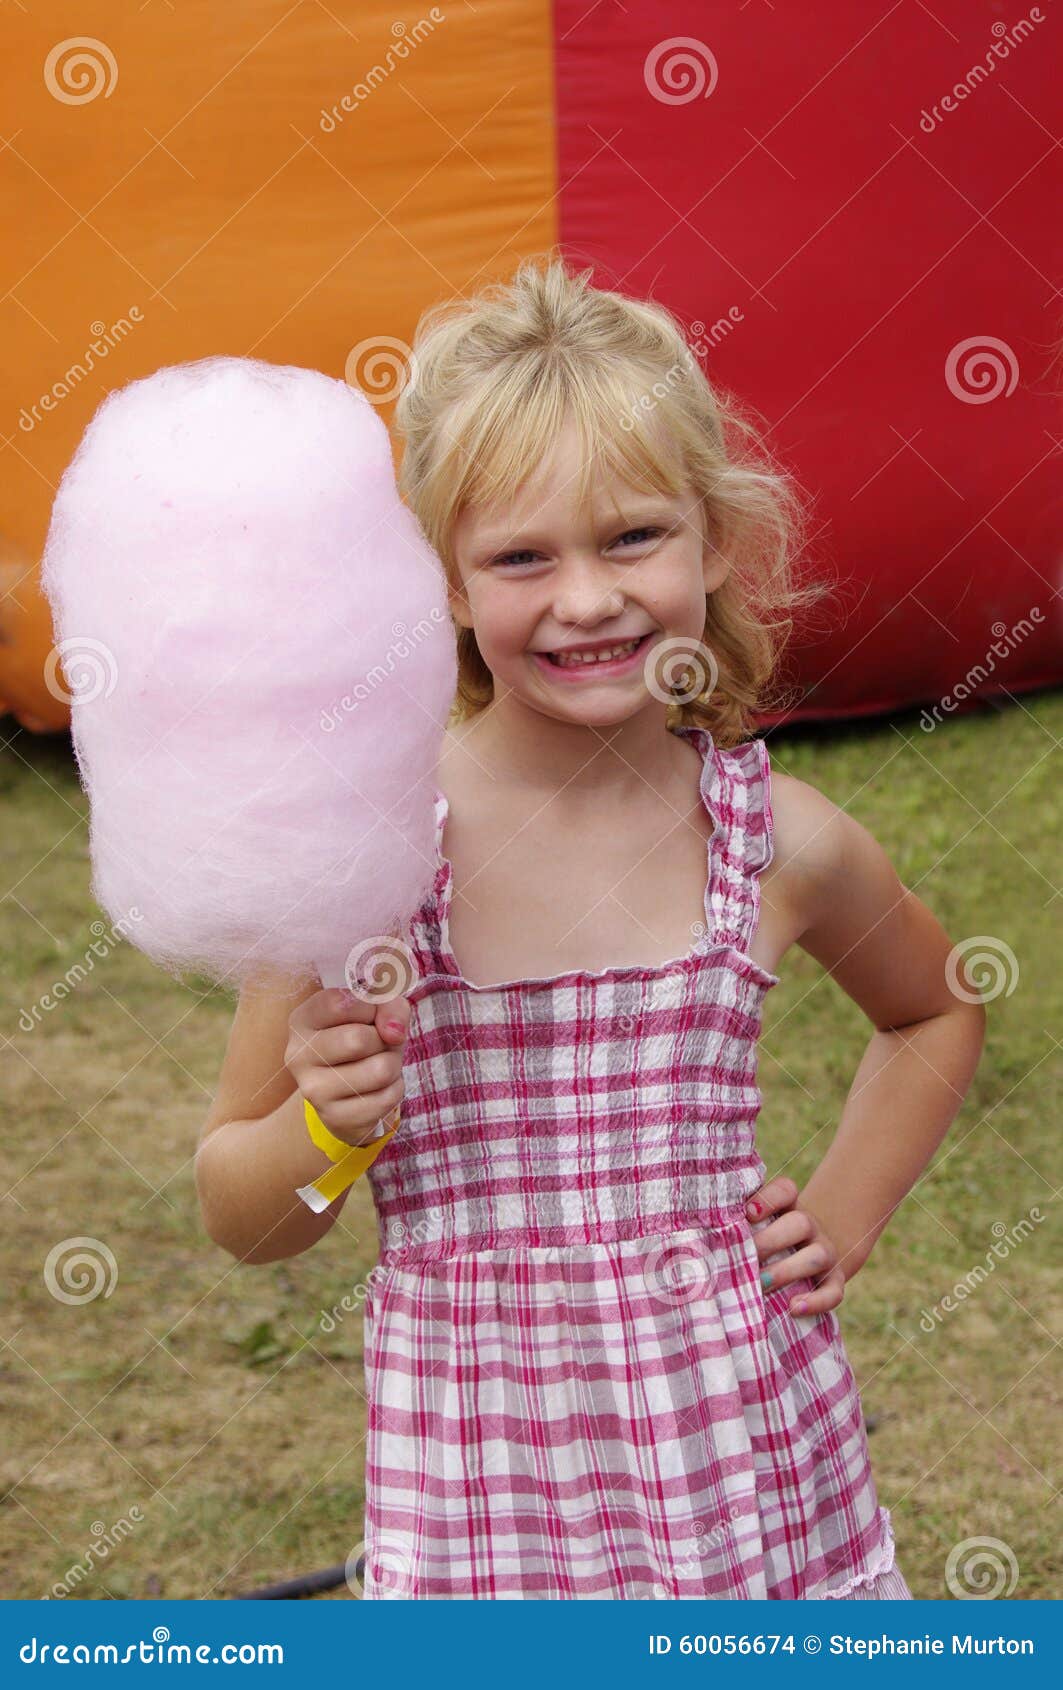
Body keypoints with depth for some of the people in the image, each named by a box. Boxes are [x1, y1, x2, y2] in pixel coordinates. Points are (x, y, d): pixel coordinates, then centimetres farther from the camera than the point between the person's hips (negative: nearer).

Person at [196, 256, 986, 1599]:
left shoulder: (780, 843, -3)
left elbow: (935, 1010, 21)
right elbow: (239, 1219, -1)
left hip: (746, 1442, 2)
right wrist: (328, 1128, -20)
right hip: (482, 1469, -2)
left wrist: (846, 1214, 8)